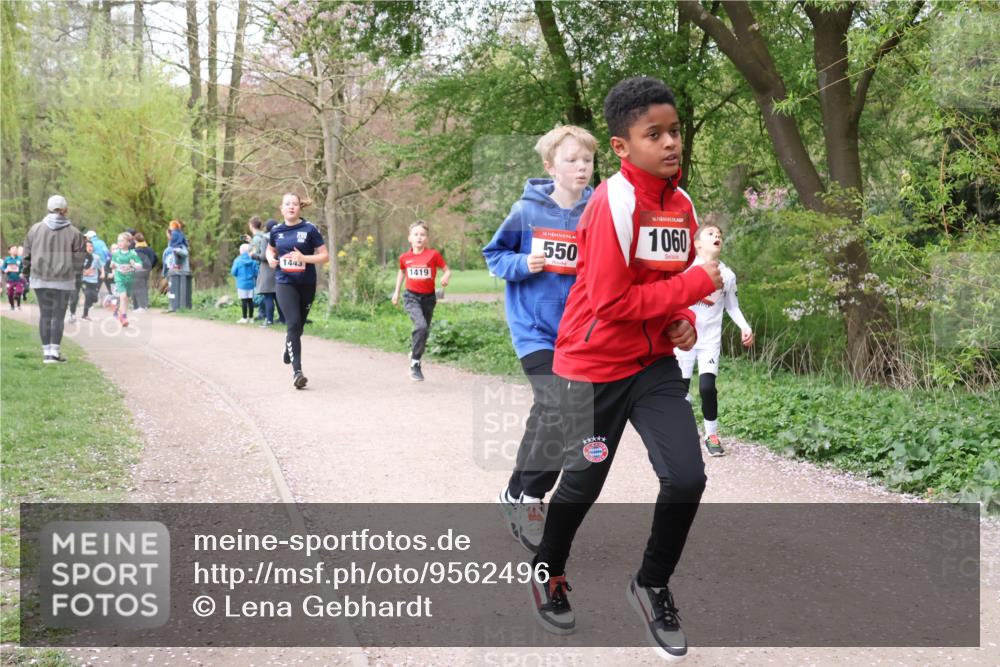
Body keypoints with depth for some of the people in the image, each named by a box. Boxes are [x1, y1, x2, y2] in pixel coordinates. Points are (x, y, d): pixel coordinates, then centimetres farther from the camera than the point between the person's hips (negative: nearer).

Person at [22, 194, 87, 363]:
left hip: (40, 279, 2)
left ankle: (47, 352, 10)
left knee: (45, 314, 9)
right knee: (58, 315, 3)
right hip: (64, 280, -2)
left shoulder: (35, 229, 0)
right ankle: (55, 352, -1)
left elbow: (27, 255, 3)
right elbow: (79, 259, -4)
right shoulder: (73, 232, -6)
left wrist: (30, 270, 17)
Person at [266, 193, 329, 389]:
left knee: (298, 325, 15)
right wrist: (271, 259, 1)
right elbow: (270, 249, 24)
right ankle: (297, 371, -20)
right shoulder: (276, 231, 4)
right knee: (293, 323, -17)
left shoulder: (309, 229, -5)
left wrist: (303, 258, -20)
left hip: (306, 284, 0)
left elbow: (325, 256, -5)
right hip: (285, 283, 0)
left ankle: (288, 349, 49)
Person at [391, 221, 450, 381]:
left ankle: (414, 353, 41)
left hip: (428, 297, 1)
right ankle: (415, 363, -15)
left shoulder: (433, 254, -6)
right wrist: (396, 292, 20)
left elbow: (447, 270, -2)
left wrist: (445, 278, -25)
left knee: (425, 332, 11)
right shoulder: (404, 257, 1)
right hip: (411, 297, -1)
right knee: (421, 326, -24)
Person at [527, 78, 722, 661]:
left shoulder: (682, 205, 2)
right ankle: (548, 572, 39)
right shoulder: (613, 204, -21)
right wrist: (697, 284, -21)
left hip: (654, 362, 6)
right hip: (595, 365, -6)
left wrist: (684, 320, -5)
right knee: (584, 483, 10)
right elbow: (611, 303, -25)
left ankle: (653, 586, 19)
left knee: (687, 477, -6)